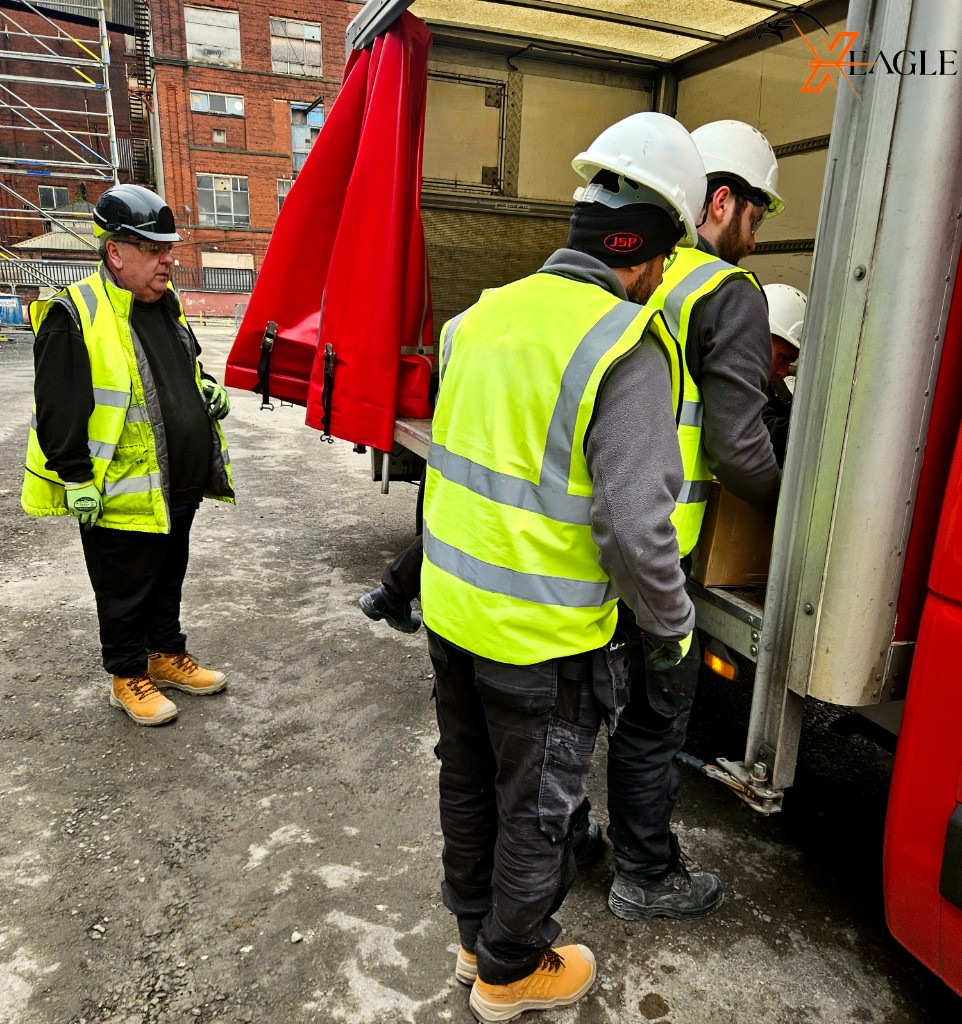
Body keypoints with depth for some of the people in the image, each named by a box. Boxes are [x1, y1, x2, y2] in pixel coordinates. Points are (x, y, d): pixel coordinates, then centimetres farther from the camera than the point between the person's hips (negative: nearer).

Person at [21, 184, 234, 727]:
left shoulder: (167, 303, 8)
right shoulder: (74, 316, -16)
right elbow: (58, 411, -16)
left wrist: (206, 388, 2)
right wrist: (75, 479, -16)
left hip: (180, 488, 7)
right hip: (122, 498, -7)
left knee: (169, 580, 21)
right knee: (125, 595, 10)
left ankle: (167, 655, 38)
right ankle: (128, 677, 28)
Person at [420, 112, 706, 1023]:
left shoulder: (484, 314, 1)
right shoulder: (626, 349, -20)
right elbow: (635, 528, -22)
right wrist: (672, 627, -5)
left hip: (450, 608, 7)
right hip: (542, 640, -6)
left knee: (468, 783, 24)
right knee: (535, 812, 16)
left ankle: (475, 934, 48)